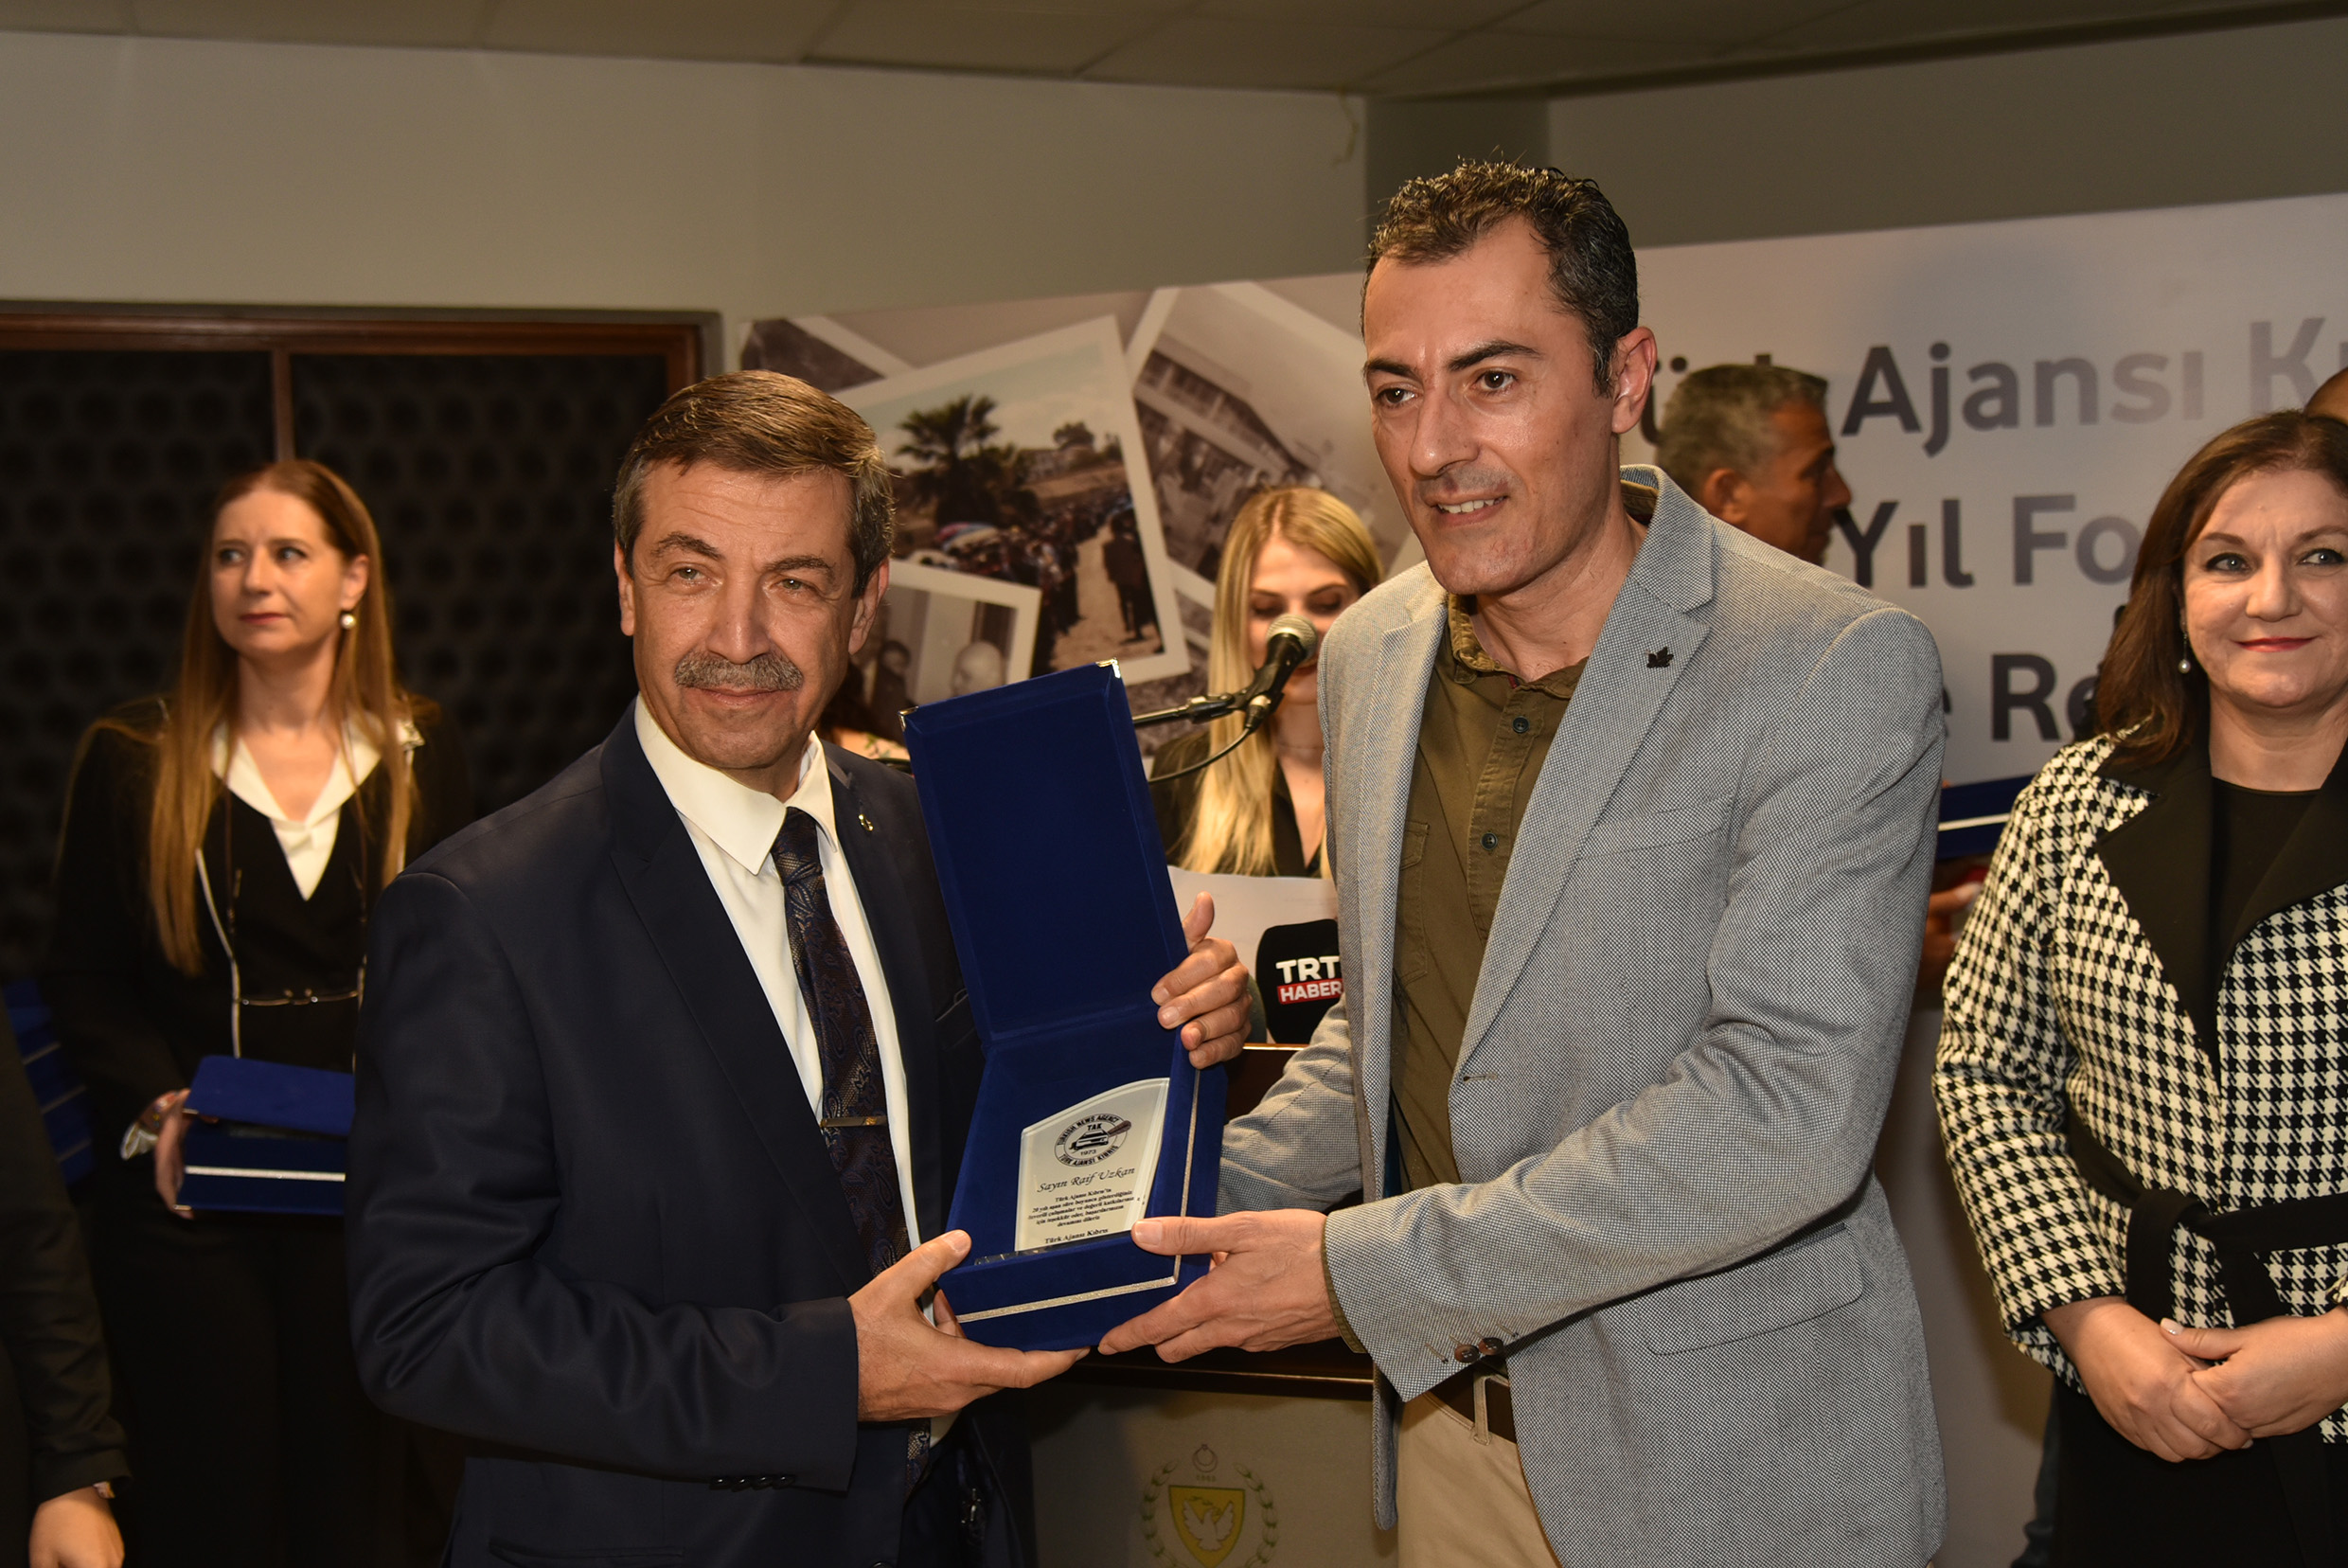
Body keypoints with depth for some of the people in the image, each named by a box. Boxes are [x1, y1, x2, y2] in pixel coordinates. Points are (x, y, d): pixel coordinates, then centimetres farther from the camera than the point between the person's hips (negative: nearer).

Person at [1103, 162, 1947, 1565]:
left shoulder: (1841, 672, -18)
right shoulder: (1369, 655, 2)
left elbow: (1790, 1108, -25)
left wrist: (1367, 1270, -23)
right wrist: (1211, 1191, -2)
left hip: (1730, 1456, -5)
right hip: (1450, 1416, 5)